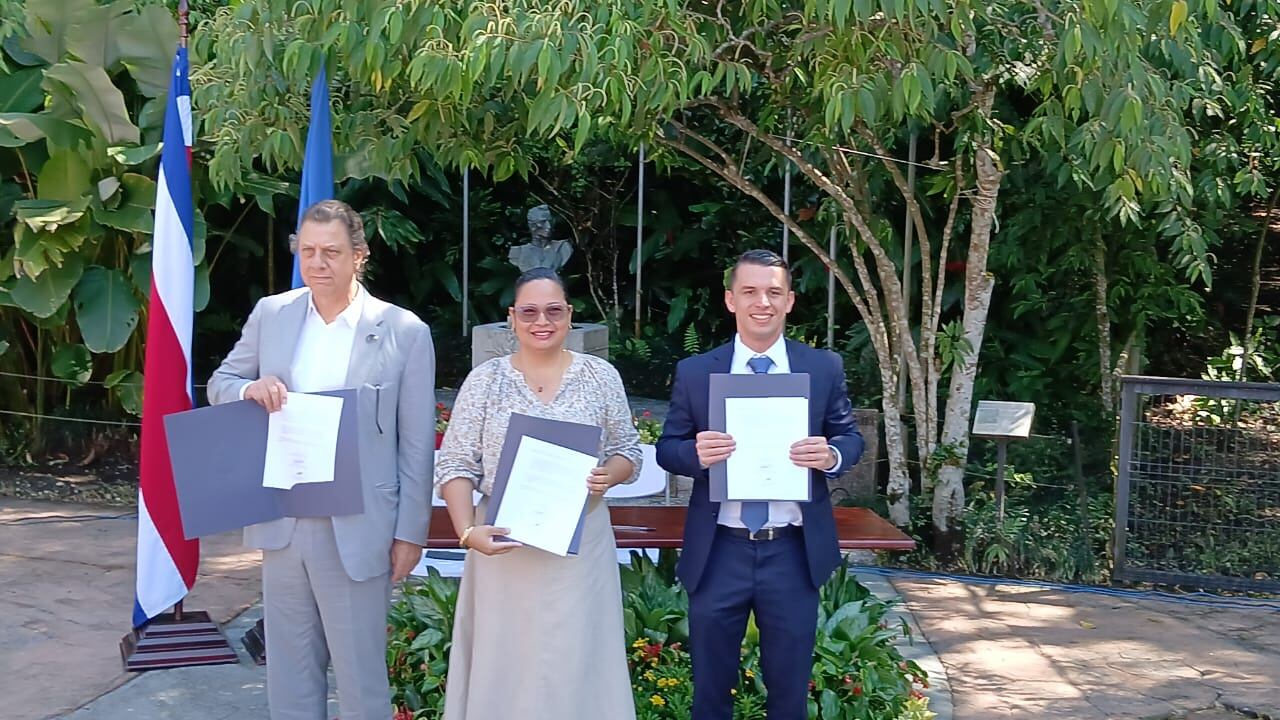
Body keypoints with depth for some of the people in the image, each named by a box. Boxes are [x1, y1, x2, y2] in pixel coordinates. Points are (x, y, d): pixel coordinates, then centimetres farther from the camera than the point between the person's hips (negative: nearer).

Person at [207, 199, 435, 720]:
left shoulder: (405, 331, -6)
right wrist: (250, 388, -10)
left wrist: (410, 532, -6)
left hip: (358, 531, -4)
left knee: (361, 676, 6)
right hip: (281, 525, 4)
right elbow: (219, 384, 14)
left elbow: (417, 444, -5)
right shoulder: (270, 314, 5)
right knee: (288, 671, 16)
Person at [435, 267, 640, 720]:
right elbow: (456, 465, -1)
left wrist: (609, 475, -13)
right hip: (502, 539, 0)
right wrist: (467, 531, -15)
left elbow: (627, 450, 9)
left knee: (576, 659, 6)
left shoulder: (601, 376, 3)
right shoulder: (485, 379, 0)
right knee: (502, 657, 6)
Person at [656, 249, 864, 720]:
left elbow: (851, 438, 7)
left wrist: (831, 455, -16)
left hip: (794, 553, 1)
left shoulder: (825, 368, 1)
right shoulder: (694, 372, -1)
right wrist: (696, 452, -21)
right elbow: (667, 449, 2)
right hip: (718, 553, 0)